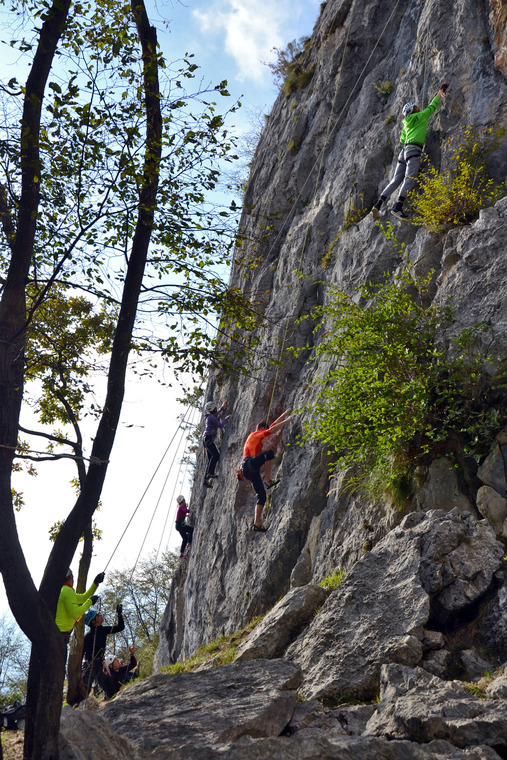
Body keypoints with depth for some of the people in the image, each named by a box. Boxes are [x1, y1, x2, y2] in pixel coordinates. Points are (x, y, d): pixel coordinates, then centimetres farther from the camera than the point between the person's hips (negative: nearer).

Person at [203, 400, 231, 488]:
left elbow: (217, 414, 40)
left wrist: (222, 407, 42)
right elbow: (220, 426, -10)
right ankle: (210, 473, -30)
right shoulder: (211, 417, -12)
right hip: (209, 438, -10)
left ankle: (206, 480, 7)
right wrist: (226, 419, 5)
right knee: (216, 455, -21)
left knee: (211, 459, 8)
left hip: (207, 439, 10)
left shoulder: (210, 416, 16)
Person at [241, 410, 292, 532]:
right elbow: (272, 429, -10)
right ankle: (268, 481, -22)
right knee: (270, 453, -25)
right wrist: (286, 421, -7)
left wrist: (285, 414, 33)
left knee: (262, 495, 2)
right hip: (249, 464, -9)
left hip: (251, 471, 9)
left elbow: (273, 425, 32)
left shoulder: (257, 437, 28)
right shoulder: (255, 435, 3)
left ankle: (257, 523, -2)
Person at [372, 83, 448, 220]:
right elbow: (431, 107, 17)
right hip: (414, 149, -8)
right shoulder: (420, 116, 7)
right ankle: (398, 207, -33)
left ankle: (378, 205, -9)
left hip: (404, 150, 8)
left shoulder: (406, 123, 24)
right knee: (410, 179, -18)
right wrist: (440, 93, 31)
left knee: (396, 180, 2)